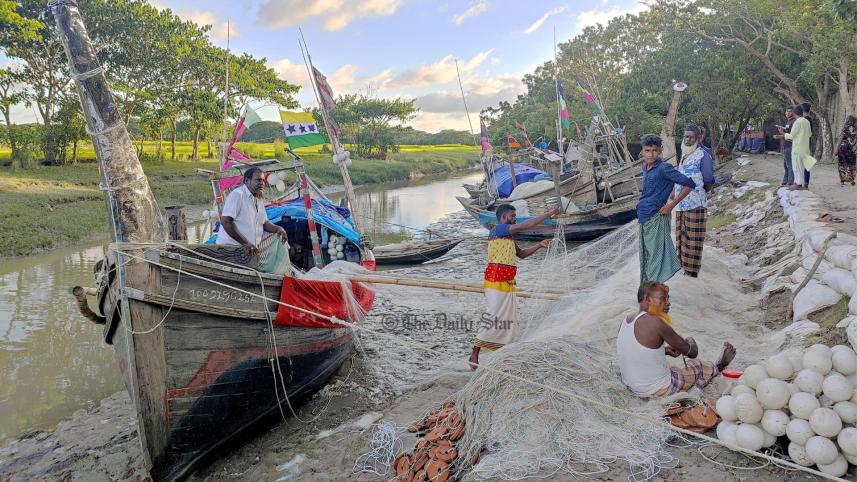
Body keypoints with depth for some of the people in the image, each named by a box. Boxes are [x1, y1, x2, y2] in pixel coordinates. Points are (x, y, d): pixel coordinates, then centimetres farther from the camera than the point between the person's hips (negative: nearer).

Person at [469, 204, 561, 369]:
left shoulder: (508, 236, 22)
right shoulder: (498, 229, -7)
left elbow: (522, 254, 26)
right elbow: (525, 226, -15)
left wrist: (539, 245, 13)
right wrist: (548, 214, -11)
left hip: (507, 283, 10)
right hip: (496, 280, -10)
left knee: (508, 321, 9)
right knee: (492, 317, -12)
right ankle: (474, 355, -9)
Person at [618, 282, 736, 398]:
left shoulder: (625, 321, -3)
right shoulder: (655, 322, -26)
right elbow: (692, 353, -14)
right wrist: (690, 344, 8)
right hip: (656, 391, -7)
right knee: (699, 367, 18)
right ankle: (718, 367, 50)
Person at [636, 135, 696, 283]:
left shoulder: (664, 168, -13)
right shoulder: (645, 168, 10)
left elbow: (689, 184, -13)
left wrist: (671, 205, -13)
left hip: (656, 218, -8)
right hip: (643, 217, 8)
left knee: (656, 255, -4)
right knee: (645, 255, 14)